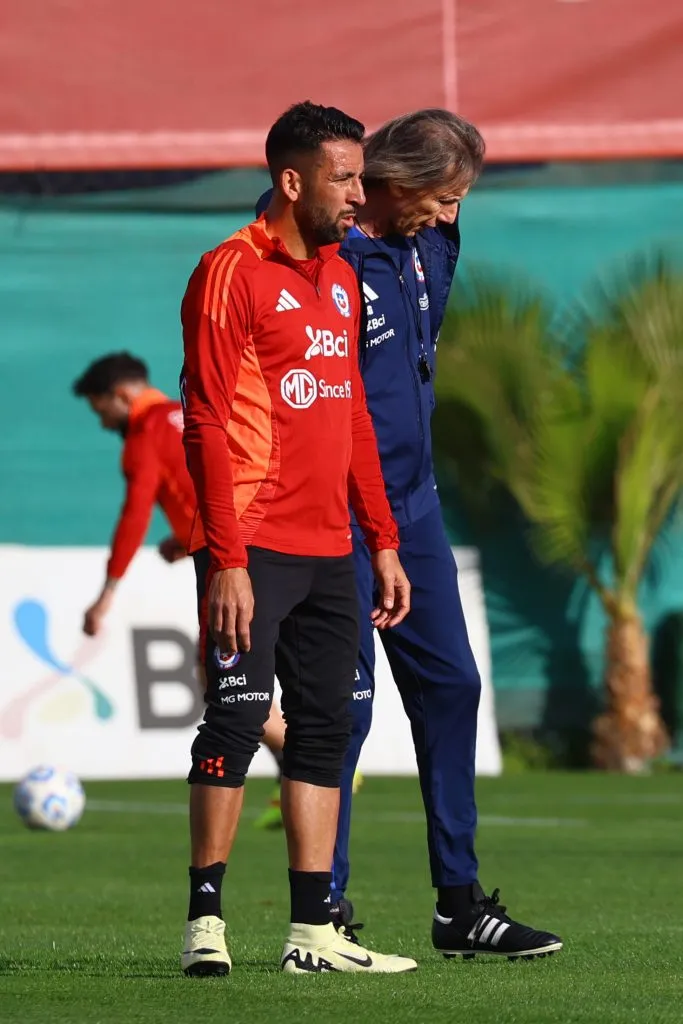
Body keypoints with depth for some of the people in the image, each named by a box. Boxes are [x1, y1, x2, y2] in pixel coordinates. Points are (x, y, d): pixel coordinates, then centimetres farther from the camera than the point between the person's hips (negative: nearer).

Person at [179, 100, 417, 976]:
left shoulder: (341, 278, 16)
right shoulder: (232, 273, -8)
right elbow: (206, 424, -12)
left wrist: (383, 542, 17)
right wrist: (226, 558, -18)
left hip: (329, 550, 8)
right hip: (254, 547, -8)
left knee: (325, 729, 7)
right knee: (236, 721, -8)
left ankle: (313, 934, 10)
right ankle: (204, 921, -2)